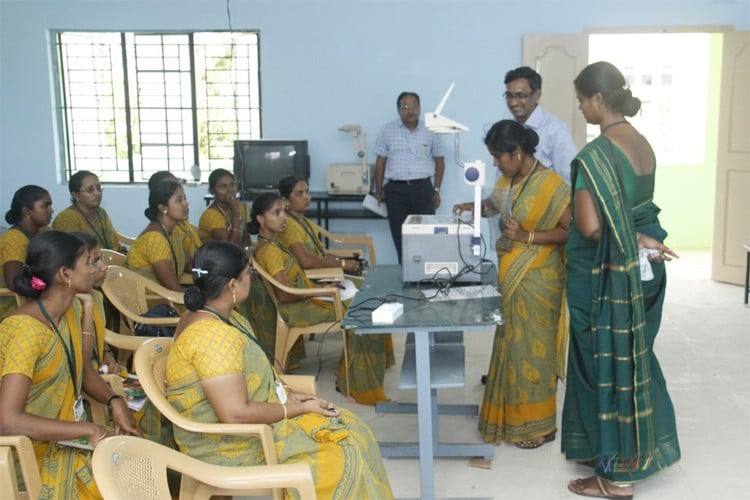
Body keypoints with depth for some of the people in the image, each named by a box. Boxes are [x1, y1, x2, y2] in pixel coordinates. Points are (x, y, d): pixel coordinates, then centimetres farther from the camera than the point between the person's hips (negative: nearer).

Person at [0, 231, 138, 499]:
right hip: (36, 453, -7)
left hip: (66, 436, 8)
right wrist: (87, 430, -28)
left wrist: (115, 401, -6)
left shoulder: (71, 308, 1)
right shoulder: (26, 329, -26)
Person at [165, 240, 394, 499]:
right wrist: (299, 409, -18)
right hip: (233, 445, -10)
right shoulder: (214, 335, -27)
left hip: (254, 419, 10)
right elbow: (236, 414, -29)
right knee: (343, 459, -11)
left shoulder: (221, 316, 5)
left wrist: (288, 394, 1)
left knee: (350, 429, 5)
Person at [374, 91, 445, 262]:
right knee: (399, 235, 3)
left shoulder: (430, 131, 5)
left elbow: (439, 161, 12)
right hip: (396, 189, 0)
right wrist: (378, 191, 5)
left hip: (422, 188, 0)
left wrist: (437, 190, 5)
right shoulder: (388, 131, 5)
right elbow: (380, 162, 9)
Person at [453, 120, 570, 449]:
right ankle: (511, 415, 30)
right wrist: (476, 207, 5)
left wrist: (528, 237, -24)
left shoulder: (549, 184, -19)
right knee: (511, 344, 16)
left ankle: (538, 425, 15)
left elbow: (571, 231, -20)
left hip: (536, 278, -8)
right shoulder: (509, 178, 5)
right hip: (510, 274, 8)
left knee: (531, 347, 1)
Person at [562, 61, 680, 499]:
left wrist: (629, 240, -11)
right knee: (632, 357, 20)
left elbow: (590, 226, -25)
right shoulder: (642, 143, 7)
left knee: (607, 364, 4)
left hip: (608, 276, -9)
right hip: (642, 269, 9)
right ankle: (639, 451, 35)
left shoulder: (596, 153, -21)